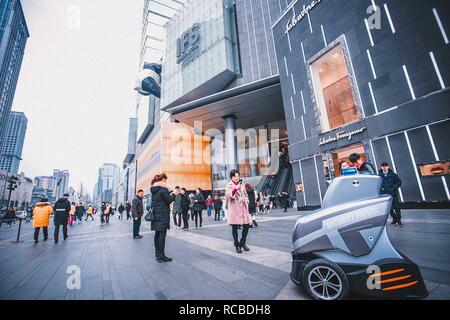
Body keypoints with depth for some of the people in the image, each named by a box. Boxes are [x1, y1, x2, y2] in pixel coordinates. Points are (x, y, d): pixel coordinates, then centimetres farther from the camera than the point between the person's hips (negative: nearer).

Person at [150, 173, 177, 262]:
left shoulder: (153, 189, 13)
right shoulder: (163, 188, -13)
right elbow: (169, 200, -13)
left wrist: (171, 194, 16)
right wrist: (174, 194, 1)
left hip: (156, 214, 9)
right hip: (163, 214, -8)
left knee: (157, 233, 13)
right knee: (162, 233, -6)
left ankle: (157, 253, 22)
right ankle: (161, 256, -4)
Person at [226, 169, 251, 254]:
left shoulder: (241, 185, 16)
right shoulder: (229, 185, -1)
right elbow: (228, 195, -18)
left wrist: (247, 203, 11)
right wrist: (236, 188, -31)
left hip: (243, 208, 5)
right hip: (234, 209, -5)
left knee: (247, 225, 4)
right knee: (234, 227, 0)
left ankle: (243, 243, 24)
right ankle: (237, 246, 14)